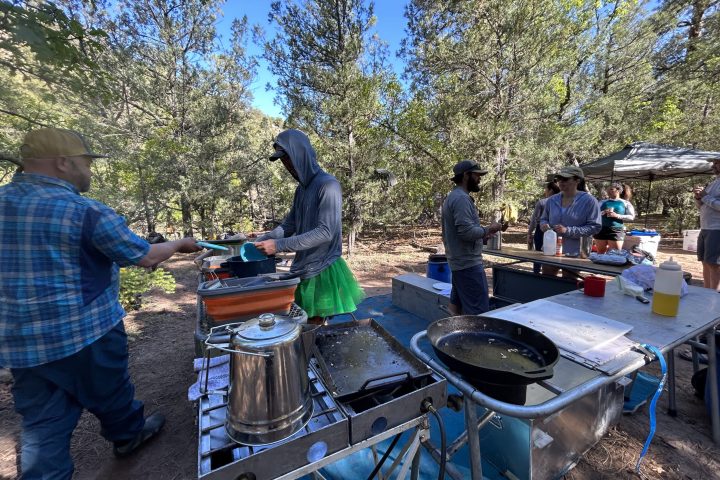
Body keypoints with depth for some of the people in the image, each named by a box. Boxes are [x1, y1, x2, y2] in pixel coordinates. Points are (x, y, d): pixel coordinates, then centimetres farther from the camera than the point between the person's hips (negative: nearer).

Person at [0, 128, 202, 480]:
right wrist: (179, 244, 3)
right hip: (86, 333, -5)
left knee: (43, 424, 16)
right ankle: (128, 435, 43)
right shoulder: (86, 211, -19)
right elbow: (147, 257, -14)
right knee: (110, 395, 20)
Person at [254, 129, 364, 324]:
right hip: (303, 268, 8)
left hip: (321, 270, -7)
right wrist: (261, 241, 1)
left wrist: (279, 245, -22)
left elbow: (326, 232, -23)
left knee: (316, 323, 1)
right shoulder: (302, 188, 11)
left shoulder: (328, 185, -16)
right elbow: (288, 225, 15)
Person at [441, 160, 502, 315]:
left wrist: (483, 233, 15)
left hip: (457, 262, 11)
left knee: (456, 305, 16)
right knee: (479, 311, -6)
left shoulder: (452, 196, 17)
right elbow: (467, 231, -24)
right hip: (469, 264, -11)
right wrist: (488, 229, -8)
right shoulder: (461, 198, -15)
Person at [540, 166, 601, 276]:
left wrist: (568, 230, -22)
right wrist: (543, 224, -8)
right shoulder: (552, 200, 5)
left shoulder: (589, 200, -8)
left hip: (574, 253, -4)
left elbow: (594, 227, -11)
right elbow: (544, 218, 17)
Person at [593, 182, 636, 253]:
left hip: (617, 231, -2)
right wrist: (603, 213, -11)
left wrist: (617, 216, -14)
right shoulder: (603, 202, 11)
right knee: (600, 253, 7)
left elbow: (631, 217, 0)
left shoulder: (625, 203, 6)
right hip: (601, 230, 2)